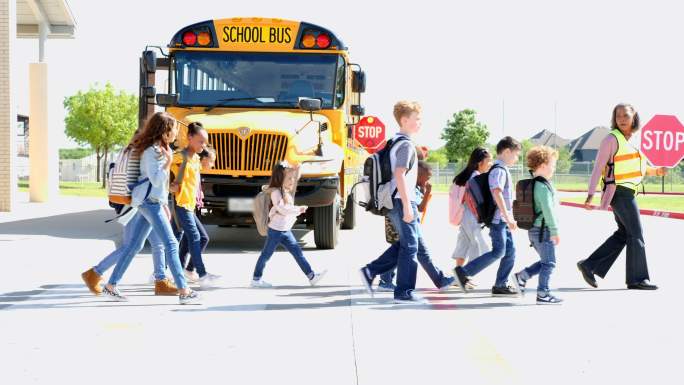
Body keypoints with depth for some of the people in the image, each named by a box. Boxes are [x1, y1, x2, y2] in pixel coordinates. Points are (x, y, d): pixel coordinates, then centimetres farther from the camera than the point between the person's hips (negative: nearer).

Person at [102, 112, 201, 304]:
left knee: (133, 245, 11)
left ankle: (110, 286, 15)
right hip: (150, 202, -10)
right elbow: (156, 180, -22)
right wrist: (168, 162, -21)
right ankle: (184, 292, -10)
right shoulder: (151, 151, -15)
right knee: (171, 245, -10)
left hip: (153, 202, 10)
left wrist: (164, 205, 20)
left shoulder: (159, 149, 15)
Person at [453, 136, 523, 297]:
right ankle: (463, 272, -7)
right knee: (498, 252, -10)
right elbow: (497, 193, -26)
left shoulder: (502, 169, 18)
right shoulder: (499, 170, -14)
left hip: (503, 220, 10)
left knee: (510, 251, 8)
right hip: (498, 218, -10)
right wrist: (508, 217, -29)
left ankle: (500, 286, 10)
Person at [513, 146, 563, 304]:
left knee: (545, 261, 18)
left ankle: (521, 276, 15)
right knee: (548, 262, -2)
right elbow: (548, 210, -22)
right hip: (543, 230, -10)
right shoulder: (543, 186, -17)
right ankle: (543, 294, 0)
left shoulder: (533, 184, 14)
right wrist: (555, 231, -20)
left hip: (534, 230, 10)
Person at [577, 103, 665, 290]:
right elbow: (598, 167, -14)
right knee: (636, 234, -4)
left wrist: (655, 171, 14)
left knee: (623, 234, 12)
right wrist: (591, 194, -20)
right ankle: (637, 278, 5)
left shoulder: (631, 140, 13)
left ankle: (589, 266, 13)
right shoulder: (612, 139, -12)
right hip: (620, 192, -9)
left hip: (628, 192, 9)